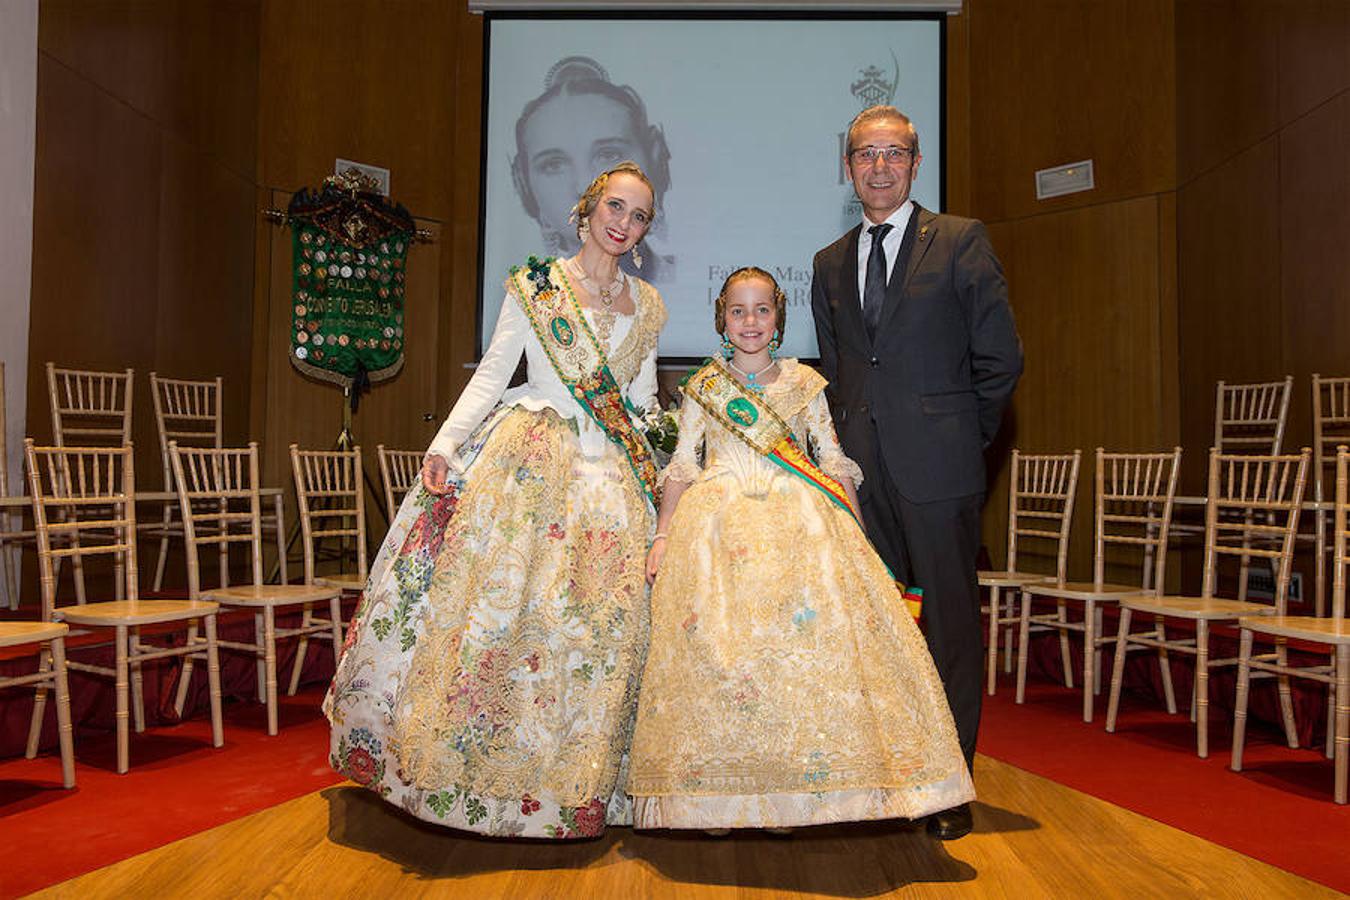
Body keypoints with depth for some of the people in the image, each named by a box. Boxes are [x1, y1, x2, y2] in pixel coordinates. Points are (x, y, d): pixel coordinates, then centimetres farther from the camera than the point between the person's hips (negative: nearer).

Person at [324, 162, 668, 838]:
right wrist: (443, 445, -12)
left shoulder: (646, 305, 15)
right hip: (526, 458, -3)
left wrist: (662, 472, 11)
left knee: (600, 620, 1)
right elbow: (491, 374, 0)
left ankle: (568, 781, 17)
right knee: (495, 591, -8)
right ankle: (461, 758, 11)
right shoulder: (533, 285, 5)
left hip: (610, 472, 3)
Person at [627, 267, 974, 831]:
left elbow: (834, 462, 11)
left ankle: (787, 796, -1)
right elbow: (681, 467, 9)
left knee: (808, 631, -13)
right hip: (719, 522, 0)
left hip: (799, 521, 1)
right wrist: (662, 535, 0)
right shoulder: (703, 387, 11)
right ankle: (717, 796, 3)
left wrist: (856, 532, 3)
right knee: (714, 646, -10)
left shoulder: (804, 382, 12)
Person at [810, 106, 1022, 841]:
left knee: (948, 620, 2)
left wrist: (964, 437, 3)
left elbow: (1000, 358, 1)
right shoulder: (829, 263, 15)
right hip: (859, 470, 4)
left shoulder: (961, 241, 2)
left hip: (936, 465, -4)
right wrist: (848, 435, 12)